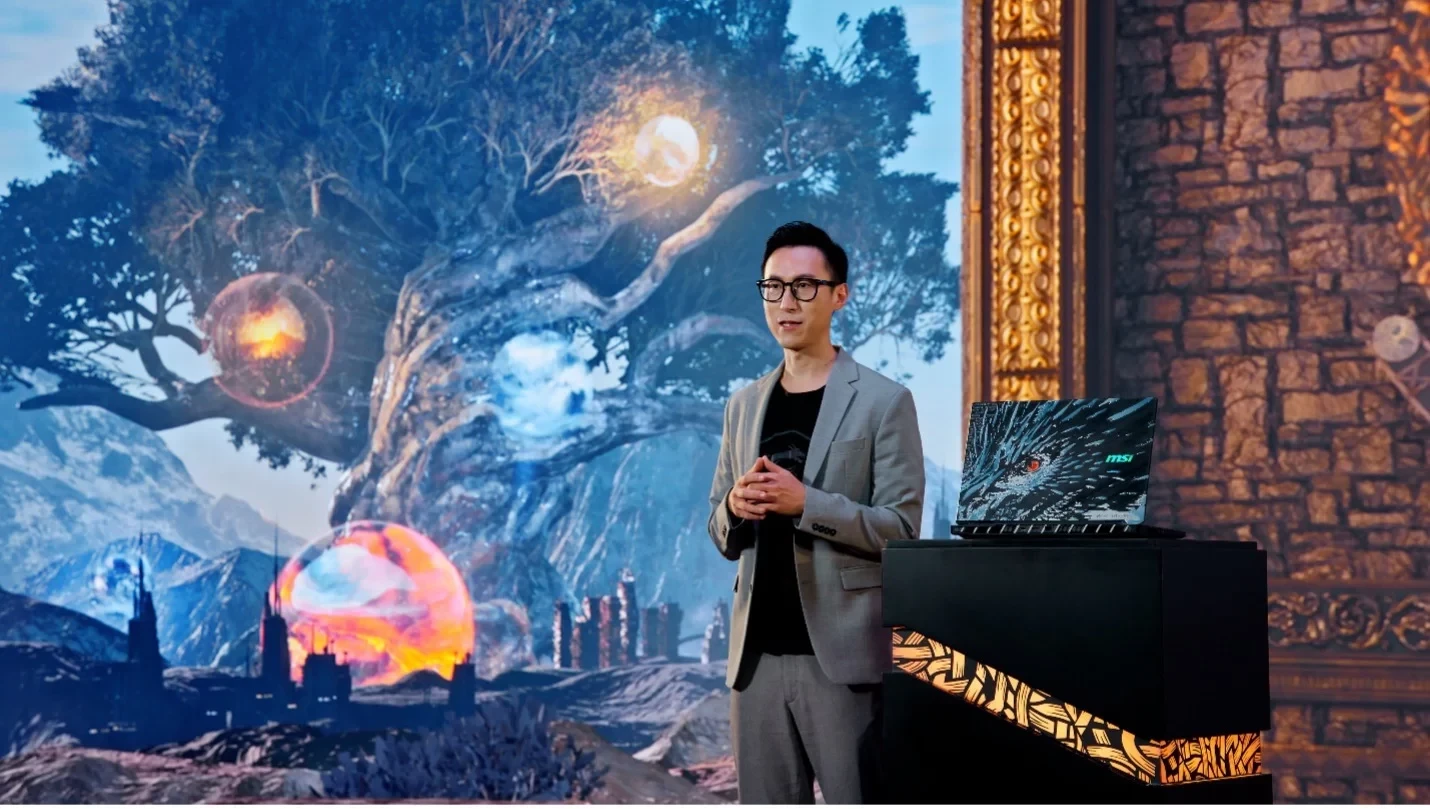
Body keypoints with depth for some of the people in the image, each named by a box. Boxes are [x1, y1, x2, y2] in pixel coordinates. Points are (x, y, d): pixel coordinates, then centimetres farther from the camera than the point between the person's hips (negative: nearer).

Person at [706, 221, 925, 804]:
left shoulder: (883, 401, -2)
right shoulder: (743, 406, 15)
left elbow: (900, 528, -8)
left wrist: (806, 503, -20)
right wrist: (735, 507, -6)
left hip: (844, 653, -5)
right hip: (757, 655, 5)